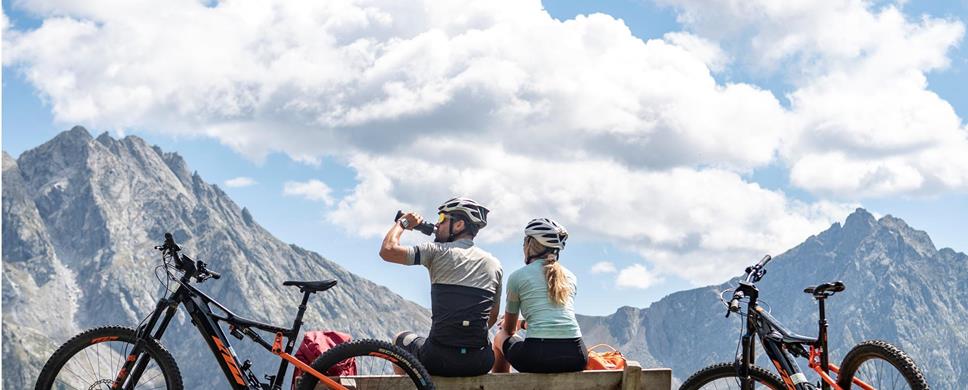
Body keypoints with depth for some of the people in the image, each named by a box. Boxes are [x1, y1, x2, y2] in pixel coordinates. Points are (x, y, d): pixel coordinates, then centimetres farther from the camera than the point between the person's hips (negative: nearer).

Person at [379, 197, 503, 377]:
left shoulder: (438, 251, -2)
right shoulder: (494, 264, 10)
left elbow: (388, 250, -8)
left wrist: (402, 223, 10)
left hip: (439, 361, -3)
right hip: (480, 364, 3)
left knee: (400, 339, 29)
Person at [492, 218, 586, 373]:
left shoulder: (517, 276, 7)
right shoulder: (570, 277, 18)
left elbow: (509, 329, 19)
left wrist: (504, 325, 43)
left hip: (538, 357, -4)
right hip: (576, 357, 4)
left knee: (500, 338, 26)